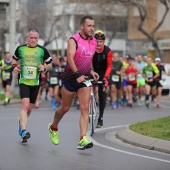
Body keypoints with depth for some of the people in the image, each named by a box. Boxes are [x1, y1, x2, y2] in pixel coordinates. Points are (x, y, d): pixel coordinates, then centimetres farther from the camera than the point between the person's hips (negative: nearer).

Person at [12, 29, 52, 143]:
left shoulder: (42, 50, 0)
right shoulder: (20, 49, 3)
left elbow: (50, 65, 9)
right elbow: (15, 60, 20)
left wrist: (44, 68, -12)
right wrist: (15, 67, 0)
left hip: (36, 82, 2)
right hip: (23, 82, -2)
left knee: (29, 108, 11)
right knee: (25, 105, -19)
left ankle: (21, 122, 43)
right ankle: (24, 131, -25)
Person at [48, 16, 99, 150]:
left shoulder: (94, 42, 6)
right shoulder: (74, 40, -14)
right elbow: (70, 58, -27)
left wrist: (90, 71, 7)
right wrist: (78, 75, -38)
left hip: (84, 79, 4)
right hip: (70, 78, -4)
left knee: (85, 108, -10)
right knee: (65, 108, 10)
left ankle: (83, 139, -15)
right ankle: (53, 128, 38)